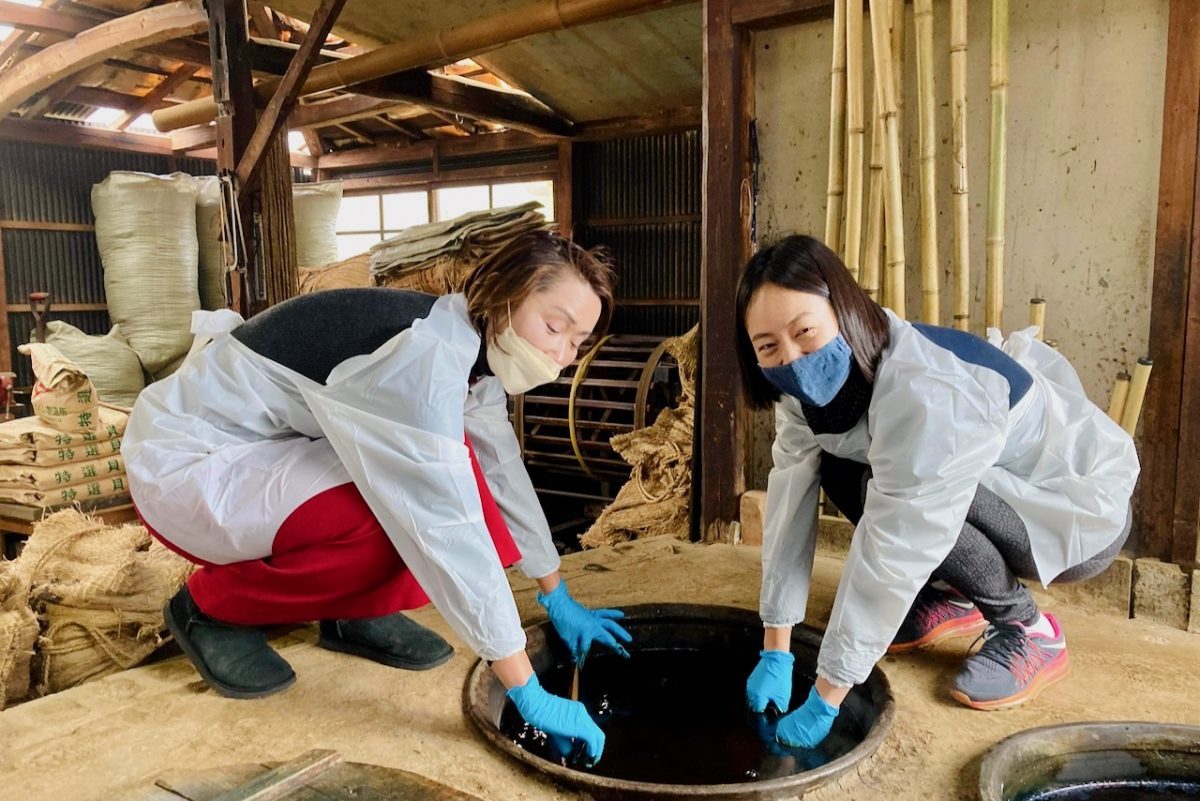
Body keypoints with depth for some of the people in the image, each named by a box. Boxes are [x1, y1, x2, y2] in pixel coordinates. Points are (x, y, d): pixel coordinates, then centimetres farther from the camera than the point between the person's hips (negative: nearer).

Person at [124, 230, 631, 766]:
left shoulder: (475, 350, -3)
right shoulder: (424, 354, -31)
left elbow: (503, 474, 6)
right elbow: (448, 530, -34)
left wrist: (560, 601, 12)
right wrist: (531, 696, -28)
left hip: (266, 451, 8)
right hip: (183, 461, -8)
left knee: (450, 473, -7)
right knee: (401, 518, -28)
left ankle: (358, 610, 6)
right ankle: (212, 608, -4)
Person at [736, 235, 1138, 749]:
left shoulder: (924, 393, -36)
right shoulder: (814, 389, -13)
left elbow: (892, 553, -35)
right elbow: (791, 503, -13)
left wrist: (824, 701, -27)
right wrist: (775, 653, -14)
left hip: (1082, 510, -7)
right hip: (999, 482, 7)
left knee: (898, 505, -30)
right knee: (835, 467, -6)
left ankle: (1026, 628, -4)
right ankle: (949, 598, 10)